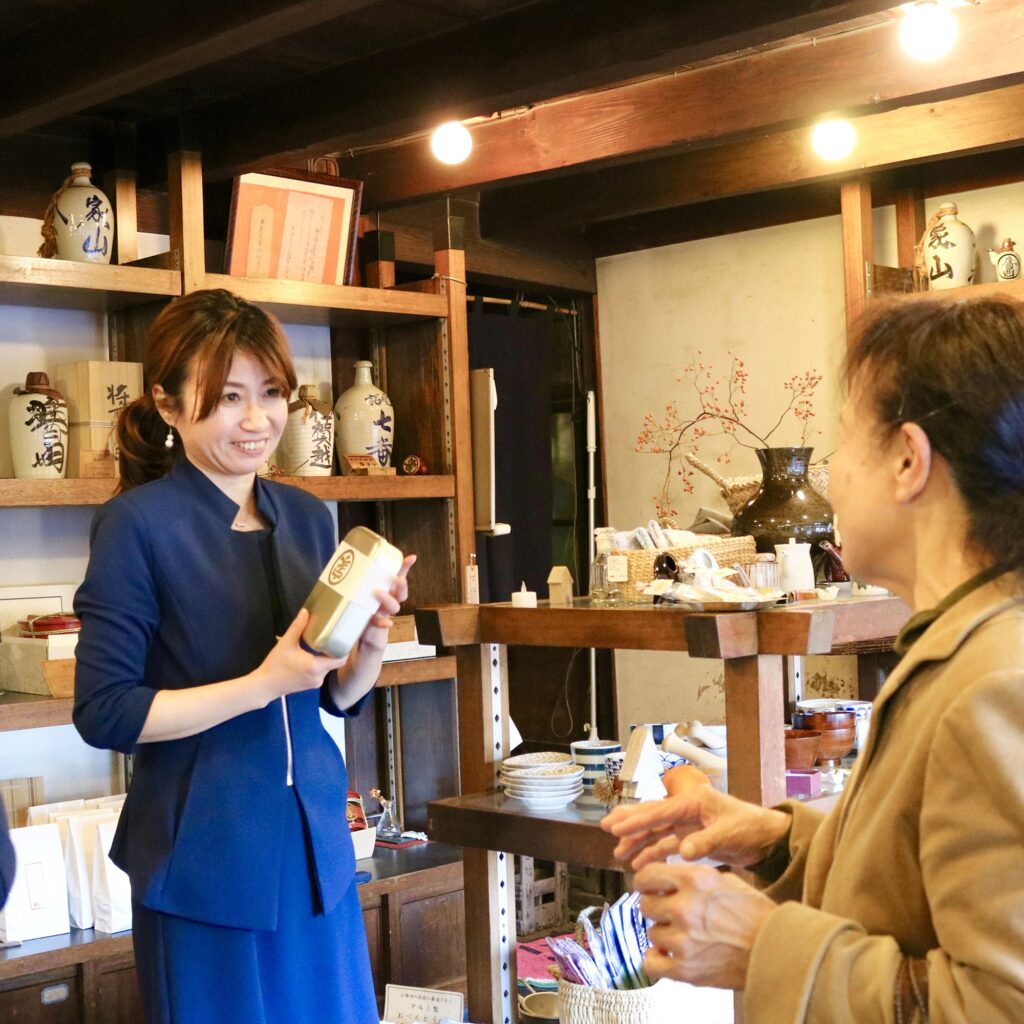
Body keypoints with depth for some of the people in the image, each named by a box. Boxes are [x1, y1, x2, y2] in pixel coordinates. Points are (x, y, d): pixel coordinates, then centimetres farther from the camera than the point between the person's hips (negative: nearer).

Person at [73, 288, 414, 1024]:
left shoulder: (307, 516, 5)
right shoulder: (138, 523, -12)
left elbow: (340, 696, 10)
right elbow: (104, 712, -14)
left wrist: (374, 640, -11)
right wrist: (261, 684, -21)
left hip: (315, 840, 6)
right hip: (206, 857, -5)